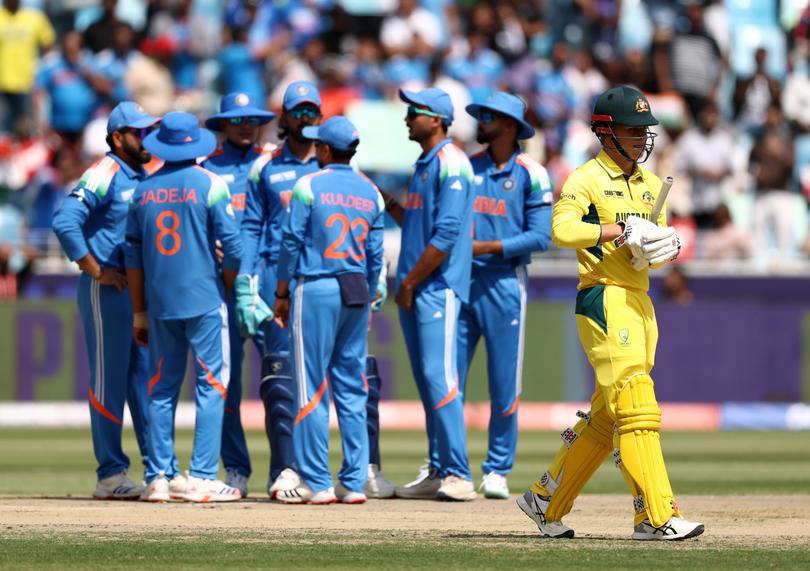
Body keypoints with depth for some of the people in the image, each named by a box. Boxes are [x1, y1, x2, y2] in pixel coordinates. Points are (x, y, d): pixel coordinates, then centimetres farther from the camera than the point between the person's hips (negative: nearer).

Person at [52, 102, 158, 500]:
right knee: (109, 382, -4)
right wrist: (96, 270, -18)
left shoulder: (142, 177, 15)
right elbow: (65, 222, -21)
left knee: (146, 378, 10)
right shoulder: (104, 175, -11)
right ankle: (110, 476, -1)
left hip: (142, 288, 8)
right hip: (108, 289, -8)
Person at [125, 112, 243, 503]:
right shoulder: (210, 184, -6)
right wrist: (226, 289, 7)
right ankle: (202, 479, -7)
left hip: (160, 305, 4)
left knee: (161, 390, 10)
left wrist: (140, 312, 15)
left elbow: (133, 255, 9)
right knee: (211, 386, 0)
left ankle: (157, 478, 8)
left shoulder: (144, 189, 7)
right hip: (204, 301, -4)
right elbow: (232, 246, -10)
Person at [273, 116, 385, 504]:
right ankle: (354, 483, 7)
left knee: (312, 389, -2)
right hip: (357, 294, 5)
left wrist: (281, 294, 3)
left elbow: (291, 243, -6)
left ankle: (318, 484, -5)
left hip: (316, 289, -5)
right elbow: (375, 255, 10)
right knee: (352, 390, 8)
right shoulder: (371, 193, 9)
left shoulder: (309, 186, -6)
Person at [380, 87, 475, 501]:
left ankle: (458, 476, -15)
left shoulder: (451, 164, -11)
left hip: (437, 288, -10)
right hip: (412, 292, 10)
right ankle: (437, 472, 13)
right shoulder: (423, 165, 19)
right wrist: (390, 205, 12)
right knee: (427, 383, 10)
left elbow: (446, 234, -18)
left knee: (440, 379, -14)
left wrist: (411, 282, -15)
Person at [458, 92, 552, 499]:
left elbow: (540, 236, -8)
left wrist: (488, 247, -14)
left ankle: (497, 471, 8)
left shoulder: (530, 174, 0)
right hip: (460, 282, 4)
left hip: (503, 285, -4)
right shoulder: (465, 168, 13)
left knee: (504, 384, -1)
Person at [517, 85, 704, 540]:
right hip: (604, 300, -8)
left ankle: (545, 501, 24)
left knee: (604, 418, 12)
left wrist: (668, 248, -1)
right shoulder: (587, 180, -6)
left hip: (641, 305, 8)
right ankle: (657, 516, -18)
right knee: (636, 410, -15)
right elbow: (562, 229, -22)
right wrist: (621, 231, -27)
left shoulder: (651, 185, 18)